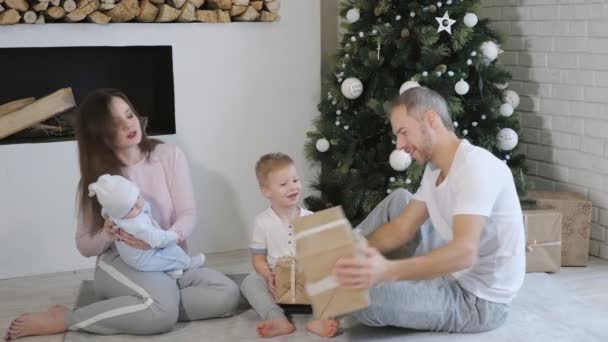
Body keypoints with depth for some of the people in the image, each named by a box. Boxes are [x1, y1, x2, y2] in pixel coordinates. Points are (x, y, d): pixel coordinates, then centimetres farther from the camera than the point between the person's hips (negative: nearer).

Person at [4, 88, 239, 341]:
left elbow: (188, 214, -4)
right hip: (120, 264, -3)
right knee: (161, 310, -36)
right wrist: (106, 234, -22)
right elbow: (84, 245, 3)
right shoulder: (96, 176, 1)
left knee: (227, 295, -25)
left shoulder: (169, 155, 1)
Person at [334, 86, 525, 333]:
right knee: (397, 200, 15)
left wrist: (388, 271, -49)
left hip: (478, 299, -9)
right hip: (453, 274, 9)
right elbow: (401, 229, 9)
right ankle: (337, 268, 20)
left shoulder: (476, 166, -25)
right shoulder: (435, 169, 7)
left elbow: (464, 252, -37)